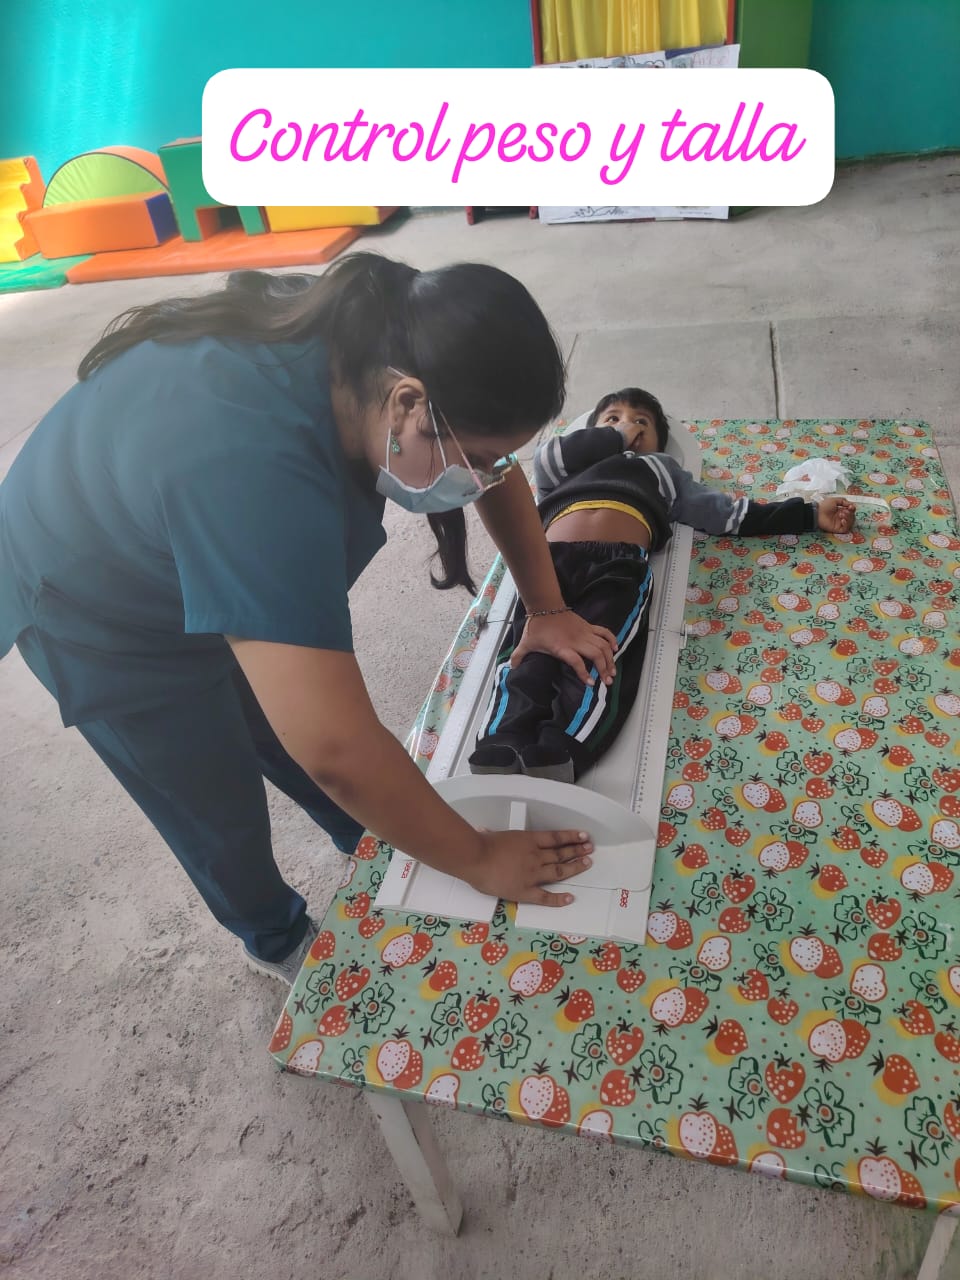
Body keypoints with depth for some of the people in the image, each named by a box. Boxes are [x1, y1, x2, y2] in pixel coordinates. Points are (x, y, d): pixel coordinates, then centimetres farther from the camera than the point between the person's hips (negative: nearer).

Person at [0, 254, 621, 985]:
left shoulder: (384, 343, -22)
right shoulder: (251, 467, -45)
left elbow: (500, 469, -3)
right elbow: (337, 750, -43)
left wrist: (547, 611, -8)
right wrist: (478, 859, -28)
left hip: (220, 568, 6)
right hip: (98, 611, -5)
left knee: (296, 740, 17)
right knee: (223, 812, 10)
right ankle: (279, 941, 41)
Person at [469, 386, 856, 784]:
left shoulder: (662, 469, 42)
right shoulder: (568, 466, 41)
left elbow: (728, 512, 36)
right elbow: (546, 460, 17)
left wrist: (810, 514, 32)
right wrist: (613, 437, 30)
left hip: (621, 565, 0)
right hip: (551, 559, 1)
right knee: (528, 658, -28)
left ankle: (552, 762, -51)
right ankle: (497, 762, -47)